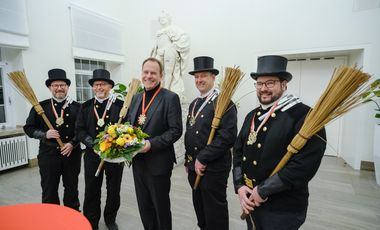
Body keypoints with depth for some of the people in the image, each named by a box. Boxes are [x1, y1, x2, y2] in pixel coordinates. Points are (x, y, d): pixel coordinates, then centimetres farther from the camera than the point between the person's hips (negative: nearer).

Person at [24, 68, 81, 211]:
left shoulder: (76, 107, 0)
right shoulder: (40, 107, 0)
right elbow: (29, 128, 3)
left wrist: (72, 143, -13)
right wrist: (45, 134, -14)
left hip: (72, 153, 1)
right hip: (48, 154, 0)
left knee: (72, 188, 15)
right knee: (49, 190, 9)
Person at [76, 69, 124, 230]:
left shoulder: (120, 105, -5)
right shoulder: (86, 106, 5)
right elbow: (80, 130, 1)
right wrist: (93, 144, -14)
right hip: (92, 154, 2)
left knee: (114, 191, 14)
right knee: (91, 191, 11)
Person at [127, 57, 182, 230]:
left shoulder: (170, 98, -11)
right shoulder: (136, 98, 10)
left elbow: (175, 130, -16)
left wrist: (151, 144, -23)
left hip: (158, 163, -6)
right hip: (137, 162, 6)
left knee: (161, 208, 14)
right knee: (144, 207, 21)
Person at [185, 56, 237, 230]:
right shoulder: (194, 104, 12)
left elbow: (228, 136, -24)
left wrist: (203, 159, -20)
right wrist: (188, 161, 15)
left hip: (213, 167, -7)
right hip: (194, 166, 8)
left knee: (215, 215, 9)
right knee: (200, 209, 22)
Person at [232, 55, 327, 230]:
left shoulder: (304, 116, -15)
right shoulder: (252, 116, 6)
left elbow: (304, 165, -23)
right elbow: (238, 151, 6)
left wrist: (262, 190, -19)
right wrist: (239, 186, -6)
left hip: (283, 209, -6)